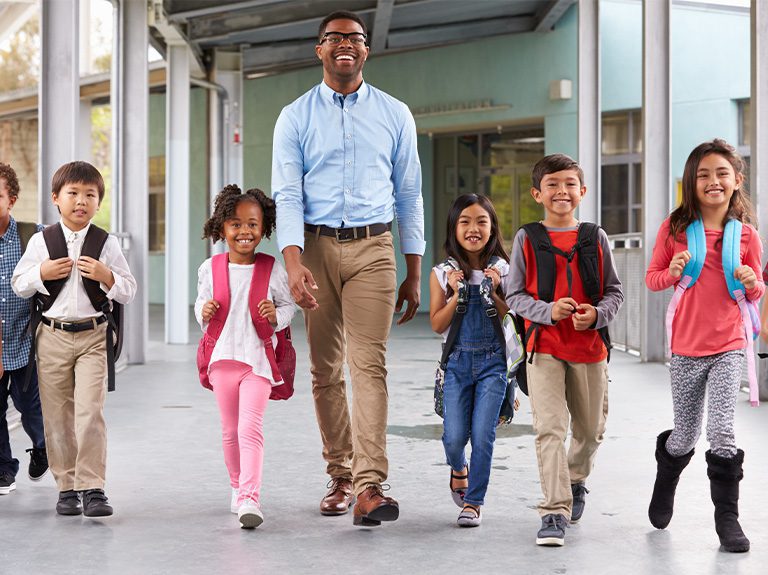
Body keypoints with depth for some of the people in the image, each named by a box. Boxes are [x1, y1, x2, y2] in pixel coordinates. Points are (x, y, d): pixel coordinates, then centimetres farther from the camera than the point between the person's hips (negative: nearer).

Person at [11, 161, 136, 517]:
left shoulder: (106, 244, 2)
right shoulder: (41, 241, 4)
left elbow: (128, 293, 4)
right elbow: (19, 286, 7)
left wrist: (106, 276, -14)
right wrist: (42, 273, -10)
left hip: (92, 336, -2)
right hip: (52, 337, 2)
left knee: (90, 413, -12)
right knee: (58, 416, 6)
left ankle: (91, 487, -8)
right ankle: (67, 486, 16)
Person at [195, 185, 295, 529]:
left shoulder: (272, 270, -3)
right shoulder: (209, 270, 3)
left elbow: (289, 305, 7)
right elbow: (200, 304, 15)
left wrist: (276, 315, -14)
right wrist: (204, 312, -7)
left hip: (258, 359, -3)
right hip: (222, 357, 3)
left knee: (251, 426, -16)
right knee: (230, 429, 13)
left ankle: (250, 498, -22)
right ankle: (237, 487, 31)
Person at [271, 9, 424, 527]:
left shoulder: (395, 115, 8)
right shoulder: (295, 117, 6)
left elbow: (410, 195, 11)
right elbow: (287, 195, -3)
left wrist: (414, 274, 7)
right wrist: (294, 263, -18)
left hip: (372, 249, -1)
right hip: (315, 246, 1)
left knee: (368, 364, -13)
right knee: (326, 371, 5)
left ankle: (370, 486, -19)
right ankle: (340, 478, 15)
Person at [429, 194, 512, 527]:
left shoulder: (502, 270, 0)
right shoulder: (443, 273, 1)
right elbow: (438, 325, -1)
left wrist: (495, 292, -13)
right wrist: (456, 294, -14)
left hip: (493, 360, -1)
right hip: (457, 360, 1)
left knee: (482, 435, -7)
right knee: (454, 436, -2)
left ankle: (473, 502, 7)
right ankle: (459, 469, 33)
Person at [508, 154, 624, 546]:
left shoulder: (595, 238, 3)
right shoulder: (527, 239, -1)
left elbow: (614, 291, 6)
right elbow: (516, 296, -1)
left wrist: (597, 314, -15)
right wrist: (549, 311, -18)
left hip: (590, 347, 2)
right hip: (544, 347, -2)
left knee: (590, 429, 14)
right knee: (549, 429, -13)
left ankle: (576, 481, 44)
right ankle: (555, 512, -12)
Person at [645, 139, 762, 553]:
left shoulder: (746, 234, -1)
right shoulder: (675, 228, -4)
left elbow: (757, 292, 10)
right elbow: (652, 278, 3)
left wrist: (752, 283, -13)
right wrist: (672, 273, -18)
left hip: (728, 347, 0)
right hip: (686, 348, 0)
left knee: (721, 433, -12)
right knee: (685, 437, 12)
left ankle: (727, 519, 3)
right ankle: (664, 485, 44)